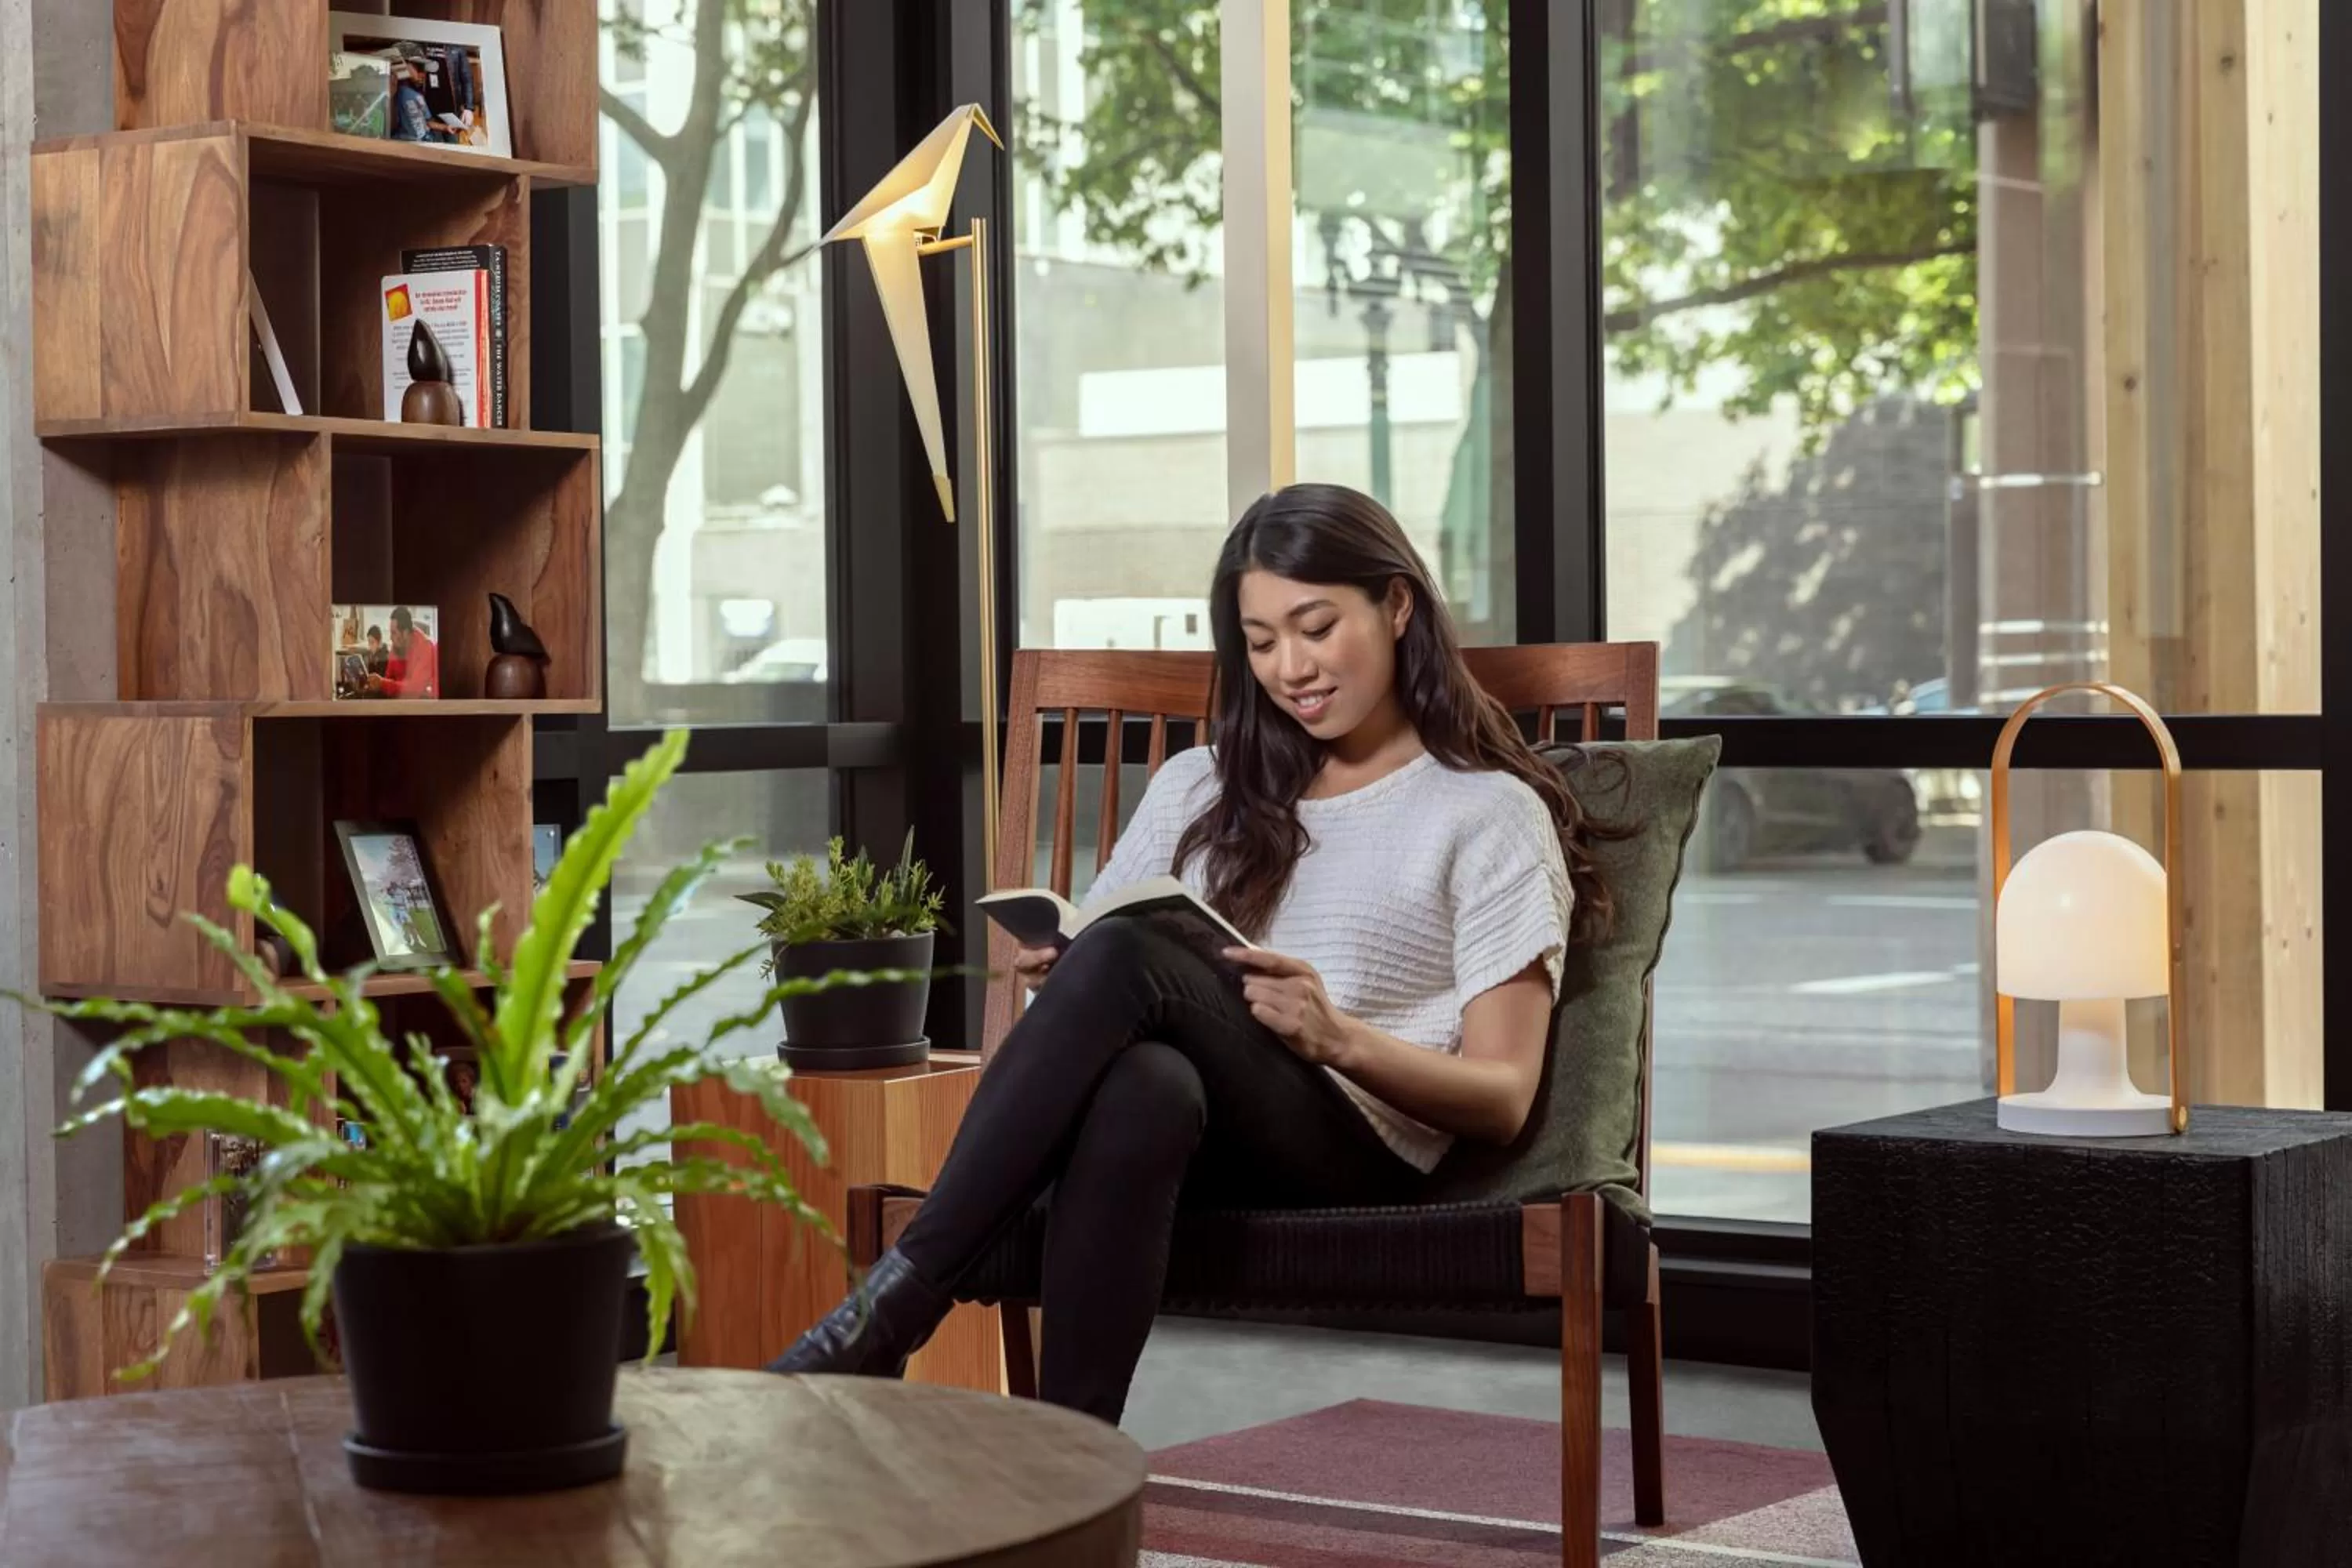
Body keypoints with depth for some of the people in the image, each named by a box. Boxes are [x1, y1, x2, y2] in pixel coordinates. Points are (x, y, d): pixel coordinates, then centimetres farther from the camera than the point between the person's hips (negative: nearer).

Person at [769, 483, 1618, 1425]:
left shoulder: (1490, 813, 11)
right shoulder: (1200, 789, 26)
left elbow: (1502, 1100, 3)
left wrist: (1339, 1036, -16)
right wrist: (1060, 986, -3)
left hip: (1356, 1158, -3)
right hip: (1171, 1126, 3)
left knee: (1128, 960, -33)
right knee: (1147, 1084, -38)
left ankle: (892, 1313, -35)